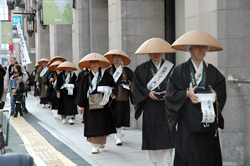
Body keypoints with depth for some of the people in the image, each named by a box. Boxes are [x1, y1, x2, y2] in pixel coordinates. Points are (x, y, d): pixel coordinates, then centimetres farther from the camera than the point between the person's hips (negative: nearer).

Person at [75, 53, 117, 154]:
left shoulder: (106, 76, 3)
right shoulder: (86, 78, 5)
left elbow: (112, 86, 5)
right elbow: (82, 92, 5)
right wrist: (81, 105, 2)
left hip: (102, 104, 0)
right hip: (90, 104, 0)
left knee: (102, 123, 3)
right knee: (92, 124, -2)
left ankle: (102, 141, 23)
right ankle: (95, 145, 4)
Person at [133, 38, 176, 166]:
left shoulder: (170, 68, 7)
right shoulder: (142, 69, 8)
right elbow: (137, 88, 3)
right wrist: (148, 93, -13)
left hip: (166, 107, 0)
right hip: (150, 108, 0)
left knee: (166, 135, -6)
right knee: (151, 135, 1)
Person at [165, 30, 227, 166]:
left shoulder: (212, 71, 13)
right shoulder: (180, 71, 3)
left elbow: (222, 91, 10)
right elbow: (171, 93, -2)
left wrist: (216, 94, -11)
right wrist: (187, 93, -17)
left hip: (208, 121, 3)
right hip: (187, 122, -3)